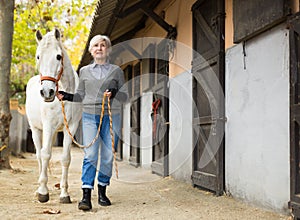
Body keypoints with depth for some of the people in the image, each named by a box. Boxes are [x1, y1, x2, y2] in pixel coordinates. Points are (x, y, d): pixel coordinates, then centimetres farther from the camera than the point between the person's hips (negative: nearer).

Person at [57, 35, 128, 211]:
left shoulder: (116, 71, 7)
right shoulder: (84, 71, 13)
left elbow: (125, 96, 5)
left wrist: (115, 94, -15)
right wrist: (67, 96, 1)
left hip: (111, 117, 0)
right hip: (90, 117, 0)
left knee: (108, 156, 3)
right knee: (90, 155, -9)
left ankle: (102, 191, 19)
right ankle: (86, 196, -10)